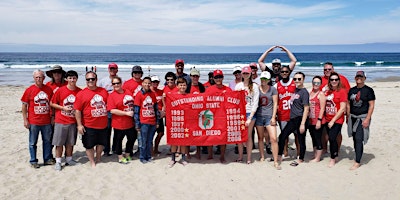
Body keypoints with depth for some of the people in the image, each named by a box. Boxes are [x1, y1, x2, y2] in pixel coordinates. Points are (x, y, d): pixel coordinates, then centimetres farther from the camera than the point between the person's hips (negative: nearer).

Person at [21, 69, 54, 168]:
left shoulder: (49, 89, 2)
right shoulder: (29, 90, -5)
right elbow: (24, 106, -2)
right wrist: (25, 120, -6)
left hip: (46, 121, 2)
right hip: (33, 122, -2)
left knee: (47, 141, 13)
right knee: (33, 143, 8)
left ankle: (47, 159, 26)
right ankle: (33, 161, 20)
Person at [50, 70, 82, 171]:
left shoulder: (80, 91, 0)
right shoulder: (60, 90, -7)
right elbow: (52, 103, 0)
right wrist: (63, 108, -12)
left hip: (73, 121, 2)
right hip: (61, 121, -2)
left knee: (70, 142, 12)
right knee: (59, 142, 4)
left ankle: (69, 159, 28)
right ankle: (58, 161, 15)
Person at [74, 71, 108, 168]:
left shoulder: (103, 91, 5)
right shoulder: (81, 94, -6)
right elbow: (77, 110, -8)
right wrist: (79, 125, -13)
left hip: (103, 124, 4)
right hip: (89, 126, -3)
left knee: (101, 143, 19)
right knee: (89, 145, 8)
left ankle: (98, 158, 41)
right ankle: (92, 162, 26)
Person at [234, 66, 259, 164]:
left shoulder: (254, 86, 0)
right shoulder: (238, 85, 10)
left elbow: (255, 103, -4)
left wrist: (250, 118, -11)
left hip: (250, 113, -3)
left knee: (248, 136, 0)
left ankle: (249, 158, 8)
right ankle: (240, 156, 17)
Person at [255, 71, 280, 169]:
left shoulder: (273, 89, 2)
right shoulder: (256, 89, 3)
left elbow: (275, 104, 2)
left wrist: (273, 117, -5)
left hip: (269, 116, -1)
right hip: (259, 116, 1)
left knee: (273, 138, -9)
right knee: (260, 138, 10)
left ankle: (276, 161, -2)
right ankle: (262, 157, 27)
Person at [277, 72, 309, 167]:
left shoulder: (304, 92, -12)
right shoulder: (295, 90, 11)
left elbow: (306, 109, -15)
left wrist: (302, 124, -19)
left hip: (300, 119, -8)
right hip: (293, 119, 8)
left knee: (301, 140, 5)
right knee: (282, 136, 8)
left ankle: (301, 159, 21)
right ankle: (279, 156, 19)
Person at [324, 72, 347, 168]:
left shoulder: (342, 91, -8)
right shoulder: (327, 91, 8)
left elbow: (342, 108, -12)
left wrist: (333, 120, -14)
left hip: (337, 120, -5)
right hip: (328, 120, 5)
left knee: (332, 138, -11)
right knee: (332, 139, 11)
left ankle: (332, 159, 5)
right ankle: (336, 157, 27)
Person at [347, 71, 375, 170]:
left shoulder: (368, 90, -4)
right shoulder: (352, 90, 11)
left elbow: (371, 105, -8)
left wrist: (367, 119, -15)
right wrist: (348, 117, 12)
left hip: (363, 118, -5)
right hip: (353, 117, 5)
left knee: (359, 139, -11)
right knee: (355, 139, 10)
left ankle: (357, 162, -8)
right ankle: (357, 158, 22)